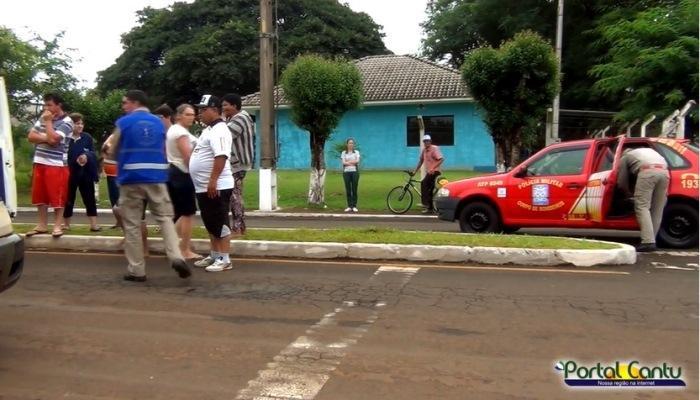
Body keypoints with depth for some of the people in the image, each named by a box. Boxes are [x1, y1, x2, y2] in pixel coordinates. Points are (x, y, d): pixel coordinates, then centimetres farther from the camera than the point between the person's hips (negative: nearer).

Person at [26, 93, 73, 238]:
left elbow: (53, 139, -21)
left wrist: (48, 121, -11)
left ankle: (57, 226, 4)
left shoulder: (66, 122, -10)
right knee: (39, 196, 11)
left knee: (57, 197, -3)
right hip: (39, 163, 7)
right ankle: (42, 225, 19)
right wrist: (45, 138, -10)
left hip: (57, 165, -7)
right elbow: (31, 136, 8)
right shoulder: (42, 118, 13)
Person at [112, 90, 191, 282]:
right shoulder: (159, 122, 10)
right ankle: (176, 257, -13)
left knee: (132, 224, 5)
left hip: (131, 177, -2)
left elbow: (116, 151, 10)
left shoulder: (123, 122, 0)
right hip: (156, 176, 3)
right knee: (165, 218, 7)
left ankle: (137, 270, 8)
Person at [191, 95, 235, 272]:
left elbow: (221, 157, -26)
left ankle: (224, 259, 1)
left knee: (220, 224, -5)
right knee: (211, 224, 16)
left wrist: (213, 180, -30)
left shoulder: (219, 130, -15)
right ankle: (214, 256, 26)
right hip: (205, 187, 11)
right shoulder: (209, 130, 19)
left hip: (216, 187, -11)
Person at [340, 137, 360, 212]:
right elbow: (343, 162, -5)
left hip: (355, 172, 0)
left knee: (354, 189, -1)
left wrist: (348, 161, -8)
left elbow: (357, 161, -7)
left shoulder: (356, 152, 8)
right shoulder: (343, 153, 8)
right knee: (348, 189, 1)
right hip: (346, 172, 0)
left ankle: (354, 206, 4)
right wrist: (352, 162, -8)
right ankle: (349, 206, 6)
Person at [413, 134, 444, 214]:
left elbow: (441, 159, -20)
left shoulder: (435, 148, -10)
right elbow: (421, 161, 16)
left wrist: (433, 168, -29)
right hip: (428, 172, 8)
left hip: (434, 172, -8)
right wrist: (415, 171, 11)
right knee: (429, 190, 8)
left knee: (423, 183, -23)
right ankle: (430, 209, 14)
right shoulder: (424, 150, 10)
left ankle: (425, 203, -21)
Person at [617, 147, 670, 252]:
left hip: (647, 171, -5)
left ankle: (648, 242, -17)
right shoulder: (647, 150, 44)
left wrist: (630, 193, 46)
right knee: (657, 210, 11)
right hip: (664, 171, 5)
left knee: (642, 207, -5)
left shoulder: (625, 157, 30)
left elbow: (622, 182, 26)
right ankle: (651, 241, 11)